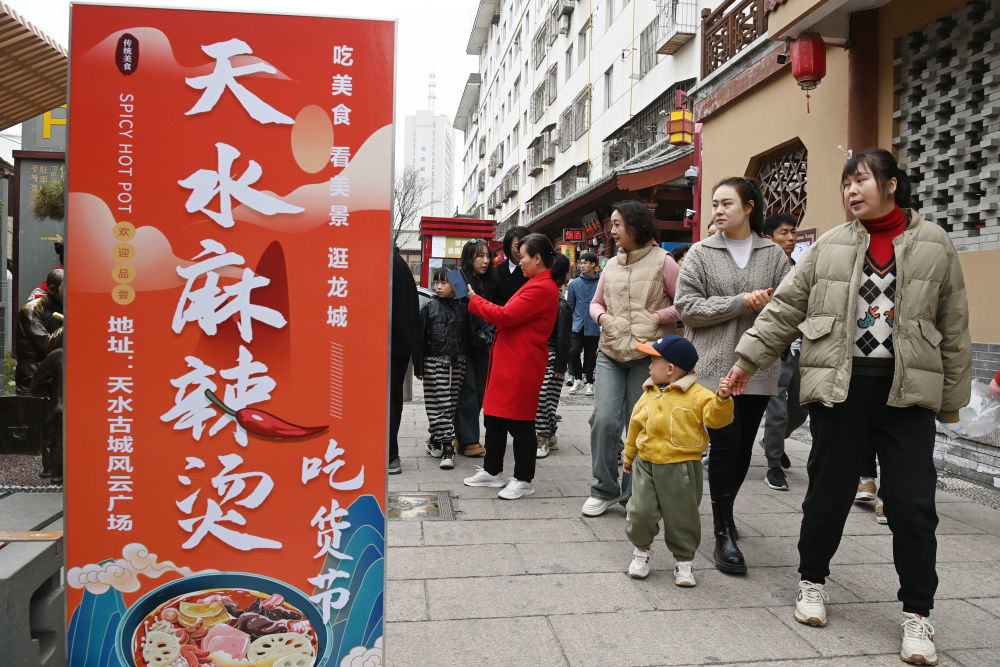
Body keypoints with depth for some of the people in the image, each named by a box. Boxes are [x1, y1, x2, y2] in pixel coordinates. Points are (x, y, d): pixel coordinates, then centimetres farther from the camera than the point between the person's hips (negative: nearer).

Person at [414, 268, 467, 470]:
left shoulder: (461, 308, 7)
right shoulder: (429, 307, 1)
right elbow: (420, 338, 0)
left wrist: (464, 363, 9)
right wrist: (419, 367, -4)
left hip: (456, 363, 3)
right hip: (434, 362, -3)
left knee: (450, 405, 8)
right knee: (439, 406, -6)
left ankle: (435, 441, 23)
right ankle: (447, 448, -4)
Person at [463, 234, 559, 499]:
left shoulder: (542, 288, -17)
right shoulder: (538, 284, 17)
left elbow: (505, 316, -19)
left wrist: (474, 301, -6)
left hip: (521, 365, -11)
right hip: (510, 362, 11)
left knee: (518, 422, -1)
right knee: (494, 417, 16)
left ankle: (523, 480, 12)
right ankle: (491, 472, 29)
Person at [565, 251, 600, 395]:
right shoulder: (575, 283, 7)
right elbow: (570, 305, 14)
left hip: (593, 327, -2)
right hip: (577, 325, 2)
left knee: (590, 356, 6)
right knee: (573, 351, -13)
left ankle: (589, 382, 22)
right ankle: (577, 378, 8)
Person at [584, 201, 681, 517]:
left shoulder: (662, 261, 0)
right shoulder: (612, 265, 14)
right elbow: (596, 302, 23)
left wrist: (657, 318, -13)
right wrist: (602, 316, 2)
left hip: (646, 356, -4)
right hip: (610, 353, 4)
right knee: (604, 419, -6)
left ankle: (634, 495, 19)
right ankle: (605, 489, 12)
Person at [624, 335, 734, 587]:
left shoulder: (696, 395, -8)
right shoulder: (649, 394, 8)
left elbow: (715, 417, -17)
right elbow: (635, 425, 18)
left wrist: (722, 399, -35)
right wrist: (629, 456, 25)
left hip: (681, 467, -4)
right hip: (646, 464, 4)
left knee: (682, 517, 6)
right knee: (640, 512, -1)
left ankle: (684, 560, 26)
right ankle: (642, 548, 25)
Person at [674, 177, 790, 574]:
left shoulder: (773, 254, 9)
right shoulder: (701, 253, 3)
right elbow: (687, 307, -5)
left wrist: (769, 305, -14)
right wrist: (741, 302, -13)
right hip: (715, 366, -3)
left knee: (743, 447, 11)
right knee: (724, 445, -7)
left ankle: (725, 510, 33)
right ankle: (724, 534, 3)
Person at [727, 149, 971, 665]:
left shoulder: (933, 245, 5)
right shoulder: (829, 246, 6)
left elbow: (953, 328, 7)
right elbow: (785, 308, 7)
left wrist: (952, 398, 7)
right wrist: (749, 358, 1)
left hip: (907, 390, 0)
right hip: (839, 386, 0)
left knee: (912, 502, 1)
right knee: (829, 491, 7)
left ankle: (916, 613, 19)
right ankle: (812, 581, 30)